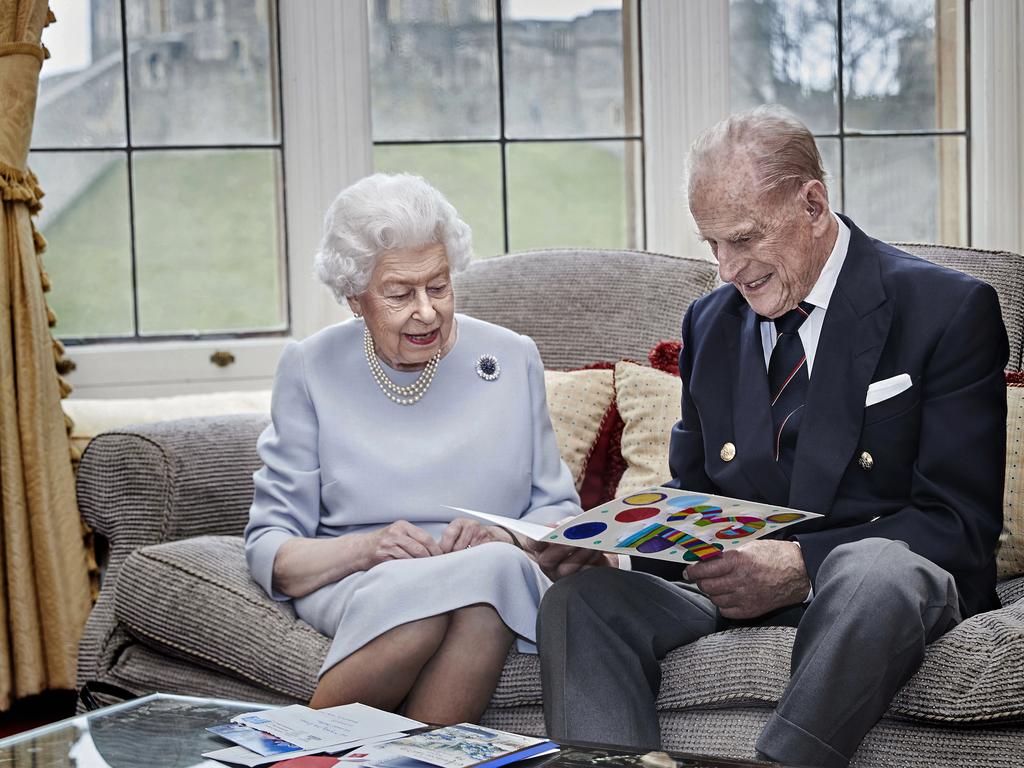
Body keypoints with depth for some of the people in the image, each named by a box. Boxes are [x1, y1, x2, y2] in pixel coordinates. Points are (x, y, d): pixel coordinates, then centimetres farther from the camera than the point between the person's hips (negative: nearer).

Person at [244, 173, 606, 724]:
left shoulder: (513, 359, 10)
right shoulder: (310, 368, 6)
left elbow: (558, 509, 11)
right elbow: (269, 548, 2)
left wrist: (502, 538, -12)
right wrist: (363, 548, -18)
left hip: (499, 579, 2)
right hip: (355, 586, -1)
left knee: (497, 566, -36)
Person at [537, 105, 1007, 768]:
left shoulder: (950, 310, -4)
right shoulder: (709, 321, 15)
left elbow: (961, 522, -9)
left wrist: (803, 564, -22)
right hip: (734, 576, 5)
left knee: (875, 574, -41)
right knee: (581, 598, -24)